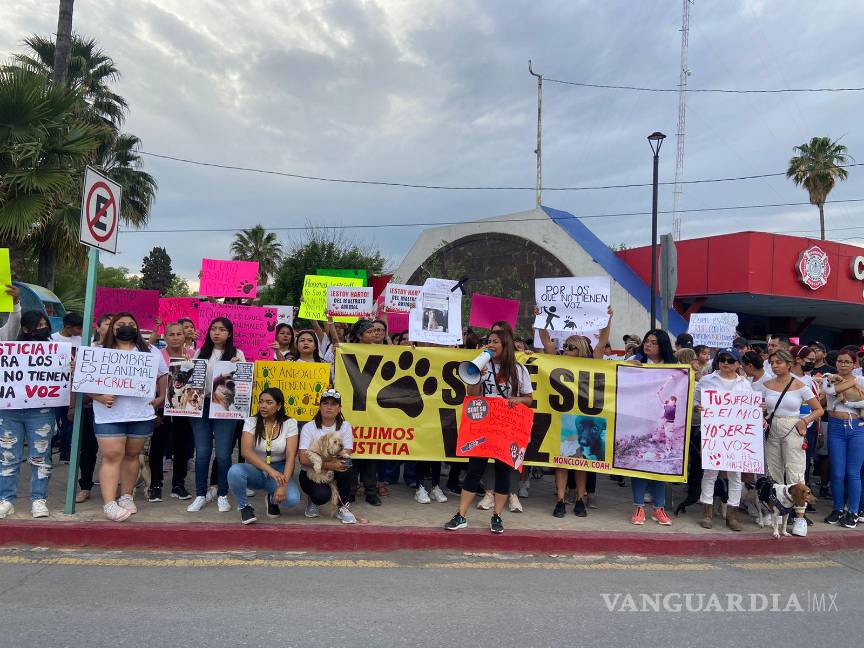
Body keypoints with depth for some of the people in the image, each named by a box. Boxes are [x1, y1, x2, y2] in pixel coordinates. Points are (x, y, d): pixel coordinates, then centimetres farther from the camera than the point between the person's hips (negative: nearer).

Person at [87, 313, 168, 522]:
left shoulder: (151, 352, 11)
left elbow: (164, 376, 17)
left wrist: (161, 398, 6)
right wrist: (100, 397, -14)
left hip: (142, 414, 2)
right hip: (109, 415, -2)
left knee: (132, 455, 9)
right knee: (111, 457, -6)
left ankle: (126, 497, 21)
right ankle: (109, 503, -4)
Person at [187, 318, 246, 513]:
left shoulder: (237, 354, 5)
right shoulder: (200, 353, 13)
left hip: (225, 407, -2)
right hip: (201, 406, 2)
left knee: (223, 453, -2)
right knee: (202, 452, 3)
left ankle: (222, 495, 13)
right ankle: (200, 495, 16)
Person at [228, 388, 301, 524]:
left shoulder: (289, 424, -6)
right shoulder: (251, 422, -7)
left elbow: (291, 456, -14)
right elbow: (246, 451, -22)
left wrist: (284, 485, -28)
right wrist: (270, 470, -35)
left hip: (279, 471, 0)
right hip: (255, 469, 0)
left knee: (292, 499, -30)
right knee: (234, 471, -34)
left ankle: (273, 500, 9)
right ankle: (244, 506, -4)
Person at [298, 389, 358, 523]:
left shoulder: (345, 426, -4)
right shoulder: (309, 427, -10)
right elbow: (304, 459, -20)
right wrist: (328, 465, -35)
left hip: (333, 471, 2)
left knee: (344, 465, -31)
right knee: (322, 495, -32)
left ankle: (343, 507, -12)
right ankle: (312, 500, 7)